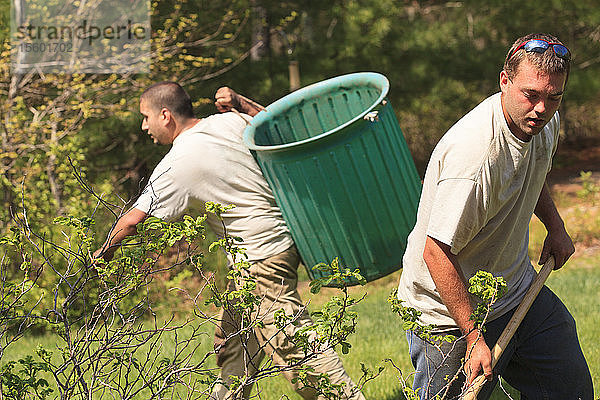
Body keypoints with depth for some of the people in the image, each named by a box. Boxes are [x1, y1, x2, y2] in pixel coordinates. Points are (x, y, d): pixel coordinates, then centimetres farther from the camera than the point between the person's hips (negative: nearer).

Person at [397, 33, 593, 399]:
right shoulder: (474, 152, -33)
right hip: (449, 310, -8)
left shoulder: (546, 122, -4)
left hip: (519, 293, 8)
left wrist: (555, 226, 11)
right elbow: (437, 252, -32)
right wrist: (474, 337, -31)